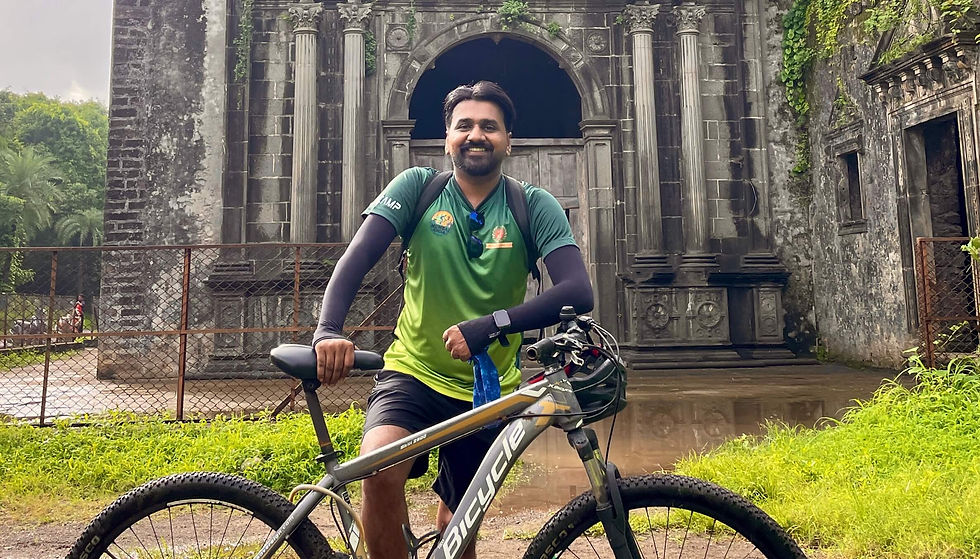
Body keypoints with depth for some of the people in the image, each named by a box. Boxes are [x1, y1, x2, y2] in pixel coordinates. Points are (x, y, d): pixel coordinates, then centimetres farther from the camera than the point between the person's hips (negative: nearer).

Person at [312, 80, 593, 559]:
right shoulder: (418, 186, -3)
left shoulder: (534, 206, -5)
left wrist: (490, 324, -32)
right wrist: (328, 330, -32)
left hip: (487, 392, 1)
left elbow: (578, 291, -19)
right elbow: (357, 258, -14)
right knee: (379, 470, -29)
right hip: (412, 372, 0)